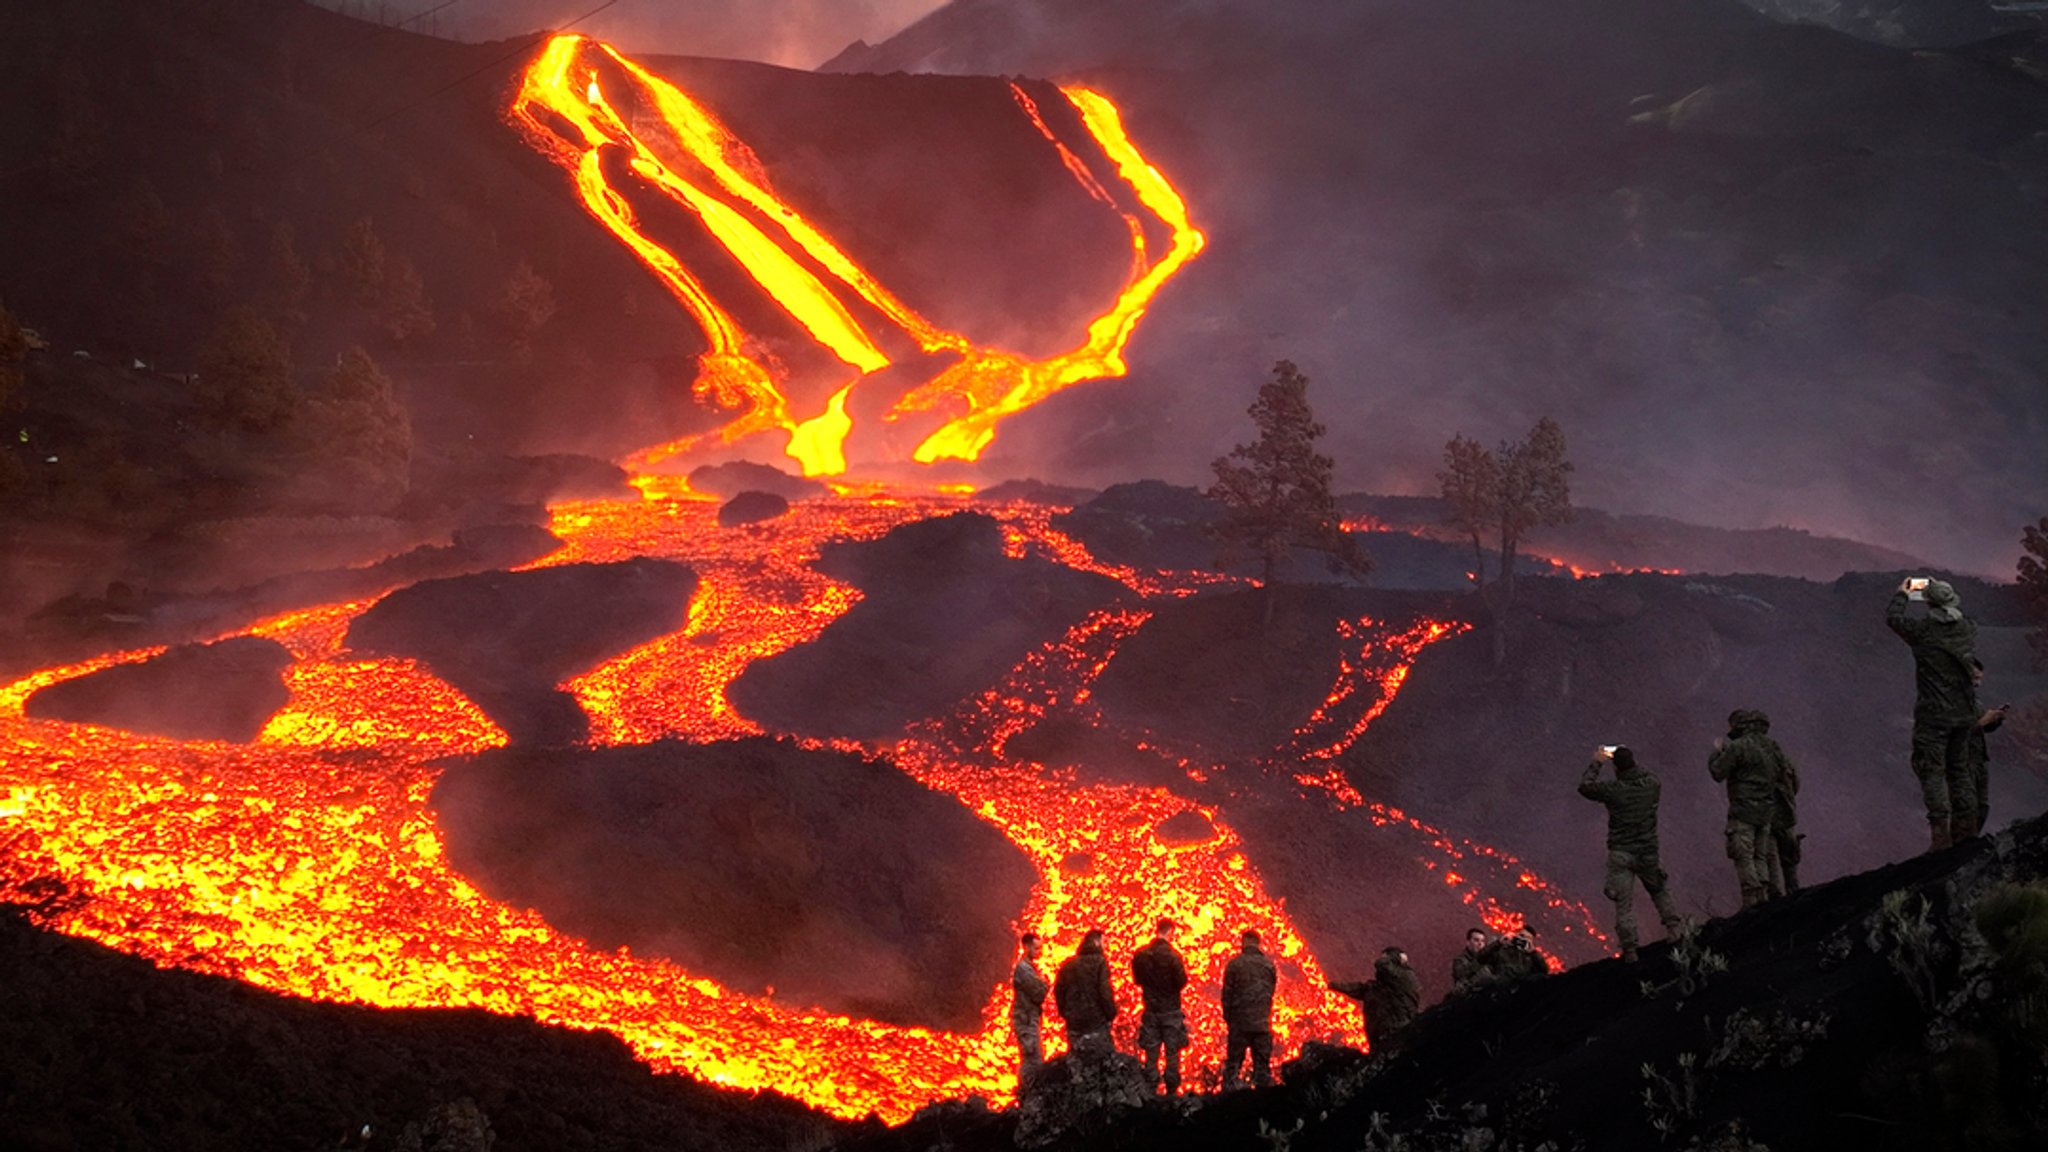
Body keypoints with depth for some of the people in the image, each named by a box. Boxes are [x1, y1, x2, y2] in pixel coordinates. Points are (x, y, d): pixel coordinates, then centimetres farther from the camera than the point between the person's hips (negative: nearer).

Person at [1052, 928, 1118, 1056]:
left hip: (1073, 1023, 6)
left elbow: (1058, 991, 12)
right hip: (1095, 1021, -6)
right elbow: (1105, 991, -15)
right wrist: (1111, 1013, -4)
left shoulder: (1068, 965, 11)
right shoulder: (1099, 961, -8)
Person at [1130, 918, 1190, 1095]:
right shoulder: (1172, 956, -16)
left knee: (1151, 1054, 7)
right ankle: (1171, 1091, 5)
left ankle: (1150, 1091, 6)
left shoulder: (1140, 955, -1)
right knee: (1172, 1054, 4)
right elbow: (1182, 981, -13)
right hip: (1171, 1009, -4)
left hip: (1150, 1009, 4)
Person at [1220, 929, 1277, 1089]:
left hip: (1239, 1023, -3)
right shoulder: (1269, 964, 5)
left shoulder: (1234, 964, -6)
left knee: (1233, 1063, 1)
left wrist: (1228, 1019, 8)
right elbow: (1271, 993, 11)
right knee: (1263, 1063, 7)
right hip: (1262, 1024, 3)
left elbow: (1227, 994, -3)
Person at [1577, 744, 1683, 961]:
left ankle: (1629, 949, -2)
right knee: (1658, 891, 25)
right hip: (1649, 852, 3)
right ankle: (1672, 926, 15)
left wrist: (1596, 763, 11)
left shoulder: (1612, 790, -15)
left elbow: (1584, 786, 0)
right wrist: (1631, 760, 24)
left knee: (1624, 902, 1)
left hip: (1621, 854, -3)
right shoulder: (1651, 783, -5)